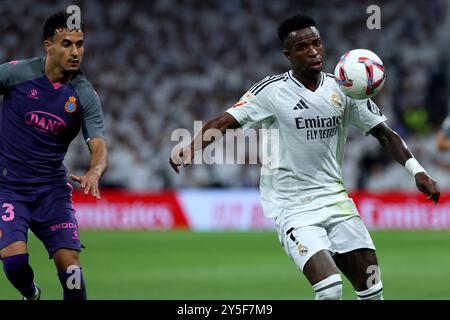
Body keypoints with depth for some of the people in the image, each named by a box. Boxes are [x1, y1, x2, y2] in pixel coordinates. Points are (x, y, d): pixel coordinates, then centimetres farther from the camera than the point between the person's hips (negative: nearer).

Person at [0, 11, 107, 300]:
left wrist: (94, 173, -34)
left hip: (52, 188, 2)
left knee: (70, 264, -12)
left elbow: (99, 147, -12)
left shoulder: (85, 96, -4)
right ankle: (31, 296, 15)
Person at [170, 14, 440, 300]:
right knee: (330, 287, -23)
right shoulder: (272, 91, -8)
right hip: (292, 208, -5)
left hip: (335, 199, 5)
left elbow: (384, 133, 11)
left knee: (372, 289, -1)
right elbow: (225, 123, -13)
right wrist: (189, 149, -30)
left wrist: (416, 169, 0)